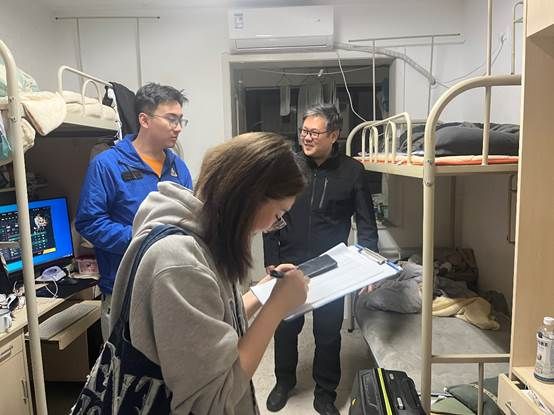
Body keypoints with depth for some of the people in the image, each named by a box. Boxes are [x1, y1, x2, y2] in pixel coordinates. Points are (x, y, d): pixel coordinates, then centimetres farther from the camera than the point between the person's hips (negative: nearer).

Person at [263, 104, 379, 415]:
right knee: (285, 327, 13)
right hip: (289, 265, 1)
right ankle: (284, 381, 40)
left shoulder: (352, 171, -5)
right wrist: (272, 262, -2)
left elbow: (367, 224, -1)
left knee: (328, 333, 10)